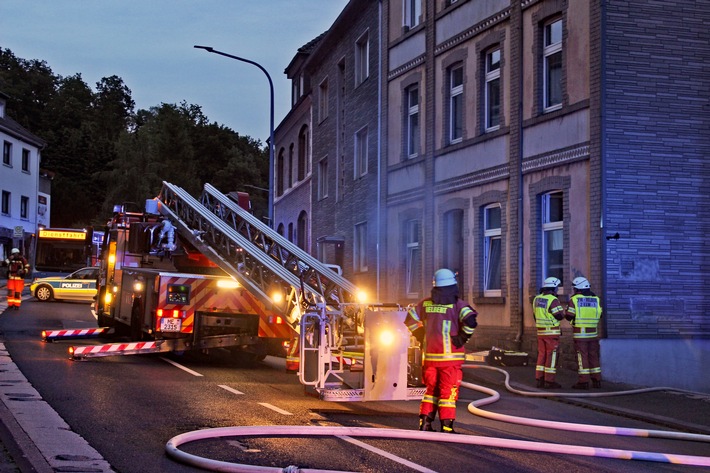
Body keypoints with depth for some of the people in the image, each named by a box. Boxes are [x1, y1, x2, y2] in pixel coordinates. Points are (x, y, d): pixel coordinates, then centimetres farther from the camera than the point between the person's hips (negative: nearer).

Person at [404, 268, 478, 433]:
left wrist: (422, 337, 16)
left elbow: (410, 320, 13)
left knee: (432, 389, 17)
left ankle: (425, 421, 15)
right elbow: (470, 321, -24)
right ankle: (446, 425, 2)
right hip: (450, 356, -4)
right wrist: (462, 339, -11)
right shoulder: (457, 305, -9)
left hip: (429, 355, 4)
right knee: (448, 391, 2)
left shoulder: (426, 303, 5)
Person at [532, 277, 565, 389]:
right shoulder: (553, 300, -16)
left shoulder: (537, 299, 8)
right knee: (551, 356, -3)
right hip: (552, 332, -7)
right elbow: (560, 315, -17)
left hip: (540, 331, 7)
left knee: (542, 355, 12)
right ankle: (549, 381, -4)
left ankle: (540, 379, 13)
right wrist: (563, 310, 5)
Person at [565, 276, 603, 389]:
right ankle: (596, 380, 14)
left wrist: (567, 312, 10)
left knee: (582, 357, -2)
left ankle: (583, 382, -3)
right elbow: (599, 315, 11)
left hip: (580, 333, -4)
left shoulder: (574, 299, -8)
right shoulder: (596, 299, 5)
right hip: (593, 333, 4)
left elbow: (569, 316, -10)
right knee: (594, 356, 12)